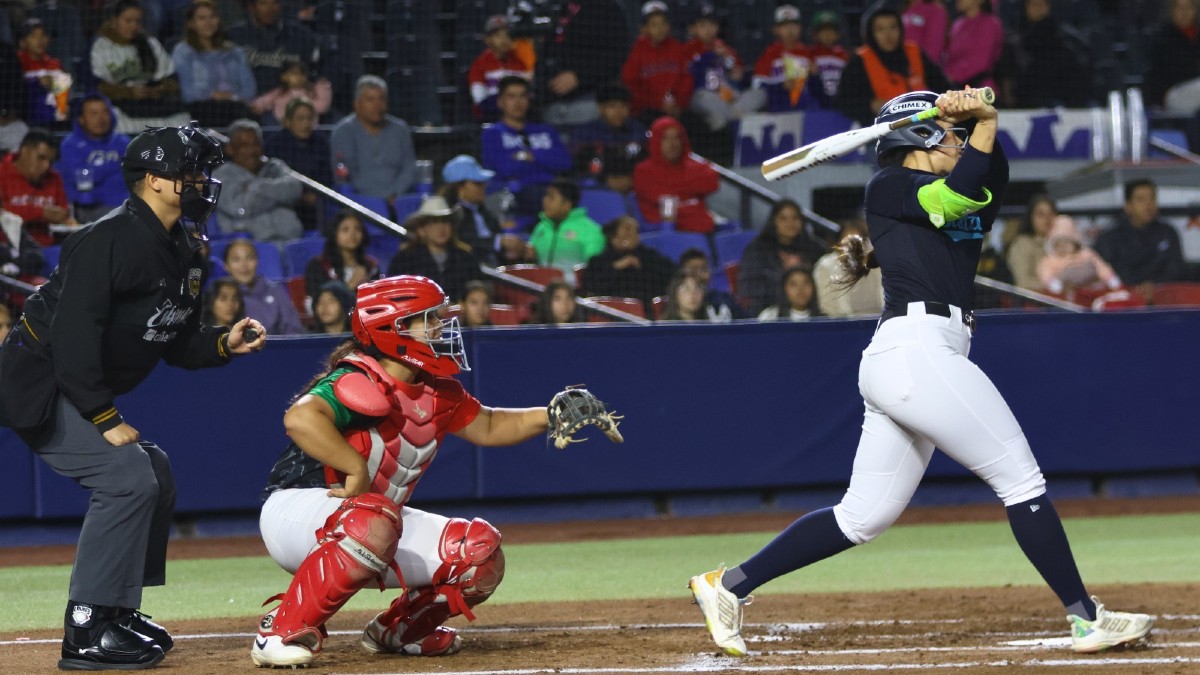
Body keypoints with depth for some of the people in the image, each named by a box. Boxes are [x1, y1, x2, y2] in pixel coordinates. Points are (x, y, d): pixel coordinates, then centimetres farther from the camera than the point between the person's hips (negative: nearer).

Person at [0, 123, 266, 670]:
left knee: (154, 475, 14)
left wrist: (224, 343, -3)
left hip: (84, 392, 11)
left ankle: (117, 615, 22)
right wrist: (106, 419, -26)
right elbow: (73, 336, -28)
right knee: (128, 476, -20)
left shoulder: (185, 253, 9)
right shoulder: (111, 240, -22)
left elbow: (175, 342, 16)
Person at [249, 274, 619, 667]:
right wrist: (357, 470, -39)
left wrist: (549, 416, 6)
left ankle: (397, 630, 19)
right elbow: (300, 418, -42)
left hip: (377, 524, 9)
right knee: (373, 523, -41)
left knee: (478, 554, -2)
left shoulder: (436, 393, 5)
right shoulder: (362, 383, -24)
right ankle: (283, 632, -30)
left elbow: (487, 427, 20)